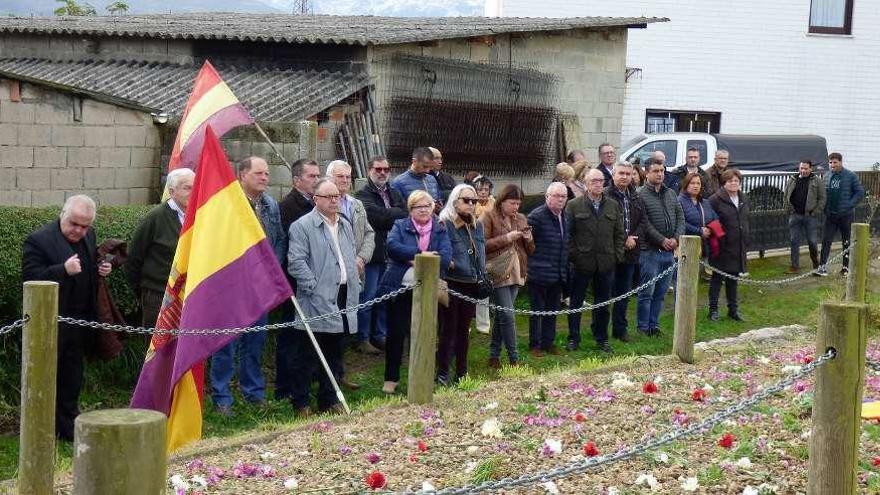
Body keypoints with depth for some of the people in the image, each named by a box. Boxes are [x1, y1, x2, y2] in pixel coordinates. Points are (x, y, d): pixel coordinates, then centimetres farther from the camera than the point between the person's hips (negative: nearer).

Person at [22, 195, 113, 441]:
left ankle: (68, 428, 26)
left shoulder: (89, 236, 8)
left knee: (71, 381, 16)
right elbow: (30, 278, -20)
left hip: (80, 322, 7)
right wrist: (64, 270, -31)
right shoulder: (38, 240, -14)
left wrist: (103, 268, 1)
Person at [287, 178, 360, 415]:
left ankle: (329, 400, 23)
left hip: (342, 298, 7)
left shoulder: (345, 225, 17)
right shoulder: (302, 226, -7)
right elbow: (296, 262, -13)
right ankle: (301, 403, 7)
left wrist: (354, 286, 11)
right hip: (316, 302, -7)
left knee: (334, 353, 14)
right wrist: (314, 287, -17)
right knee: (307, 356, 0)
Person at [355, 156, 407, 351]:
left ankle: (380, 335, 24)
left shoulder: (394, 194, 16)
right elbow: (380, 215, -22)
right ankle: (363, 337, 8)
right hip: (372, 253, -6)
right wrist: (398, 214, -10)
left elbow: (406, 217, 3)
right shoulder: (363, 195, -6)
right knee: (368, 297, -2)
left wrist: (390, 216, -15)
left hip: (391, 253, 6)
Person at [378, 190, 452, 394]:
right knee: (396, 333, 3)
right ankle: (391, 378, 13)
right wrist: (421, 253, -22)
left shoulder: (440, 230, 7)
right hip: (400, 288, -1)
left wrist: (417, 260, -16)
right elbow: (392, 245, -17)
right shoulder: (400, 226, 3)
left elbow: (445, 256, -8)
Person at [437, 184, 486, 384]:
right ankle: (442, 374, 4)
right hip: (451, 283, -7)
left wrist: (483, 278, 15)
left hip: (471, 285, 7)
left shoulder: (477, 226, 12)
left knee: (464, 330, 14)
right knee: (449, 329, -3)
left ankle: (462, 373, 22)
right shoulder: (445, 225, -11)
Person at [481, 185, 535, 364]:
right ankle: (514, 358, -7)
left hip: (516, 273, 6)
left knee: (501, 315, 10)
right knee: (507, 315, -10)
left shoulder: (521, 219, 15)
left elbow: (530, 250, 18)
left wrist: (529, 239, -4)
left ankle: (494, 355, 18)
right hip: (498, 273, -6)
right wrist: (507, 238, -17)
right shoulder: (489, 217, -3)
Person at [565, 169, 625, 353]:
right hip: (582, 263, -2)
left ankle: (601, 338, 22)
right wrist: (573, 255, -8)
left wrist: (617, 255, 2)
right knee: (576, 302, 6)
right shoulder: (574, 206, -2)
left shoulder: (613, 206, 8)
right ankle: (573, 338, 16)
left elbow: (619, 233, 11)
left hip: (606, 263, 3)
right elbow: (568, 234, -1)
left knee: (603, 303, 11)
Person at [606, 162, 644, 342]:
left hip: (629, 251, 6)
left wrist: (633, 238, -5)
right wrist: (623, 240, -14)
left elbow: (642, 220, 12)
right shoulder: (606, 195, -11)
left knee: (624, 293, 14)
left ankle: (620, 328, 23)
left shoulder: (635, 197, 11)